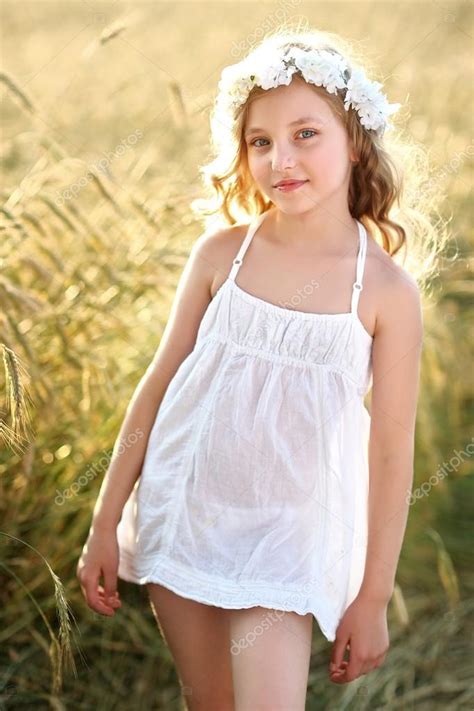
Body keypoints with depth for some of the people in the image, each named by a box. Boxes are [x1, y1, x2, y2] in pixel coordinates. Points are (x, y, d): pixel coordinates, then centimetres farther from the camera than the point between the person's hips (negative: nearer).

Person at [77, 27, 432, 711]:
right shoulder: (221, 253, -5)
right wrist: (105, 525, 3)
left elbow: (392, 449, -6)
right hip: (181, 517, 2)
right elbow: (156, 388, 1)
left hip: (286, 537, -2)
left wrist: (373, 598, -3)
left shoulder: (387, 288, -10)